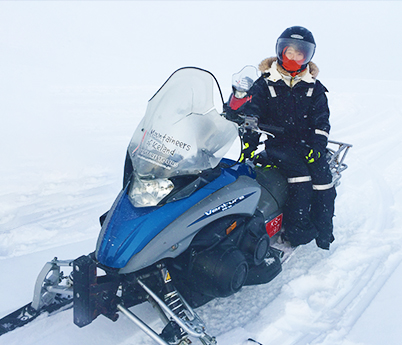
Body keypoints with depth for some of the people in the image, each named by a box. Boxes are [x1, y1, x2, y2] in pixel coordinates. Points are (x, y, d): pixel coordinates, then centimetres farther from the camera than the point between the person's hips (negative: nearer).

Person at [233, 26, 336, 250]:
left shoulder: (314, 89, 12)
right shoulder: (265, 85, 5)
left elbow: (321, 121, 8)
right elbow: (250, 114, -2)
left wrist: (317, 146, -9)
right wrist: (248, 142, -17)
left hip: (306, 143, 3)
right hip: (278, 143, -3)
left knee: (323, 177, -18)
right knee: (300, 175, -27)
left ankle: (324, 231, -2)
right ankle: (296, 230, -15)